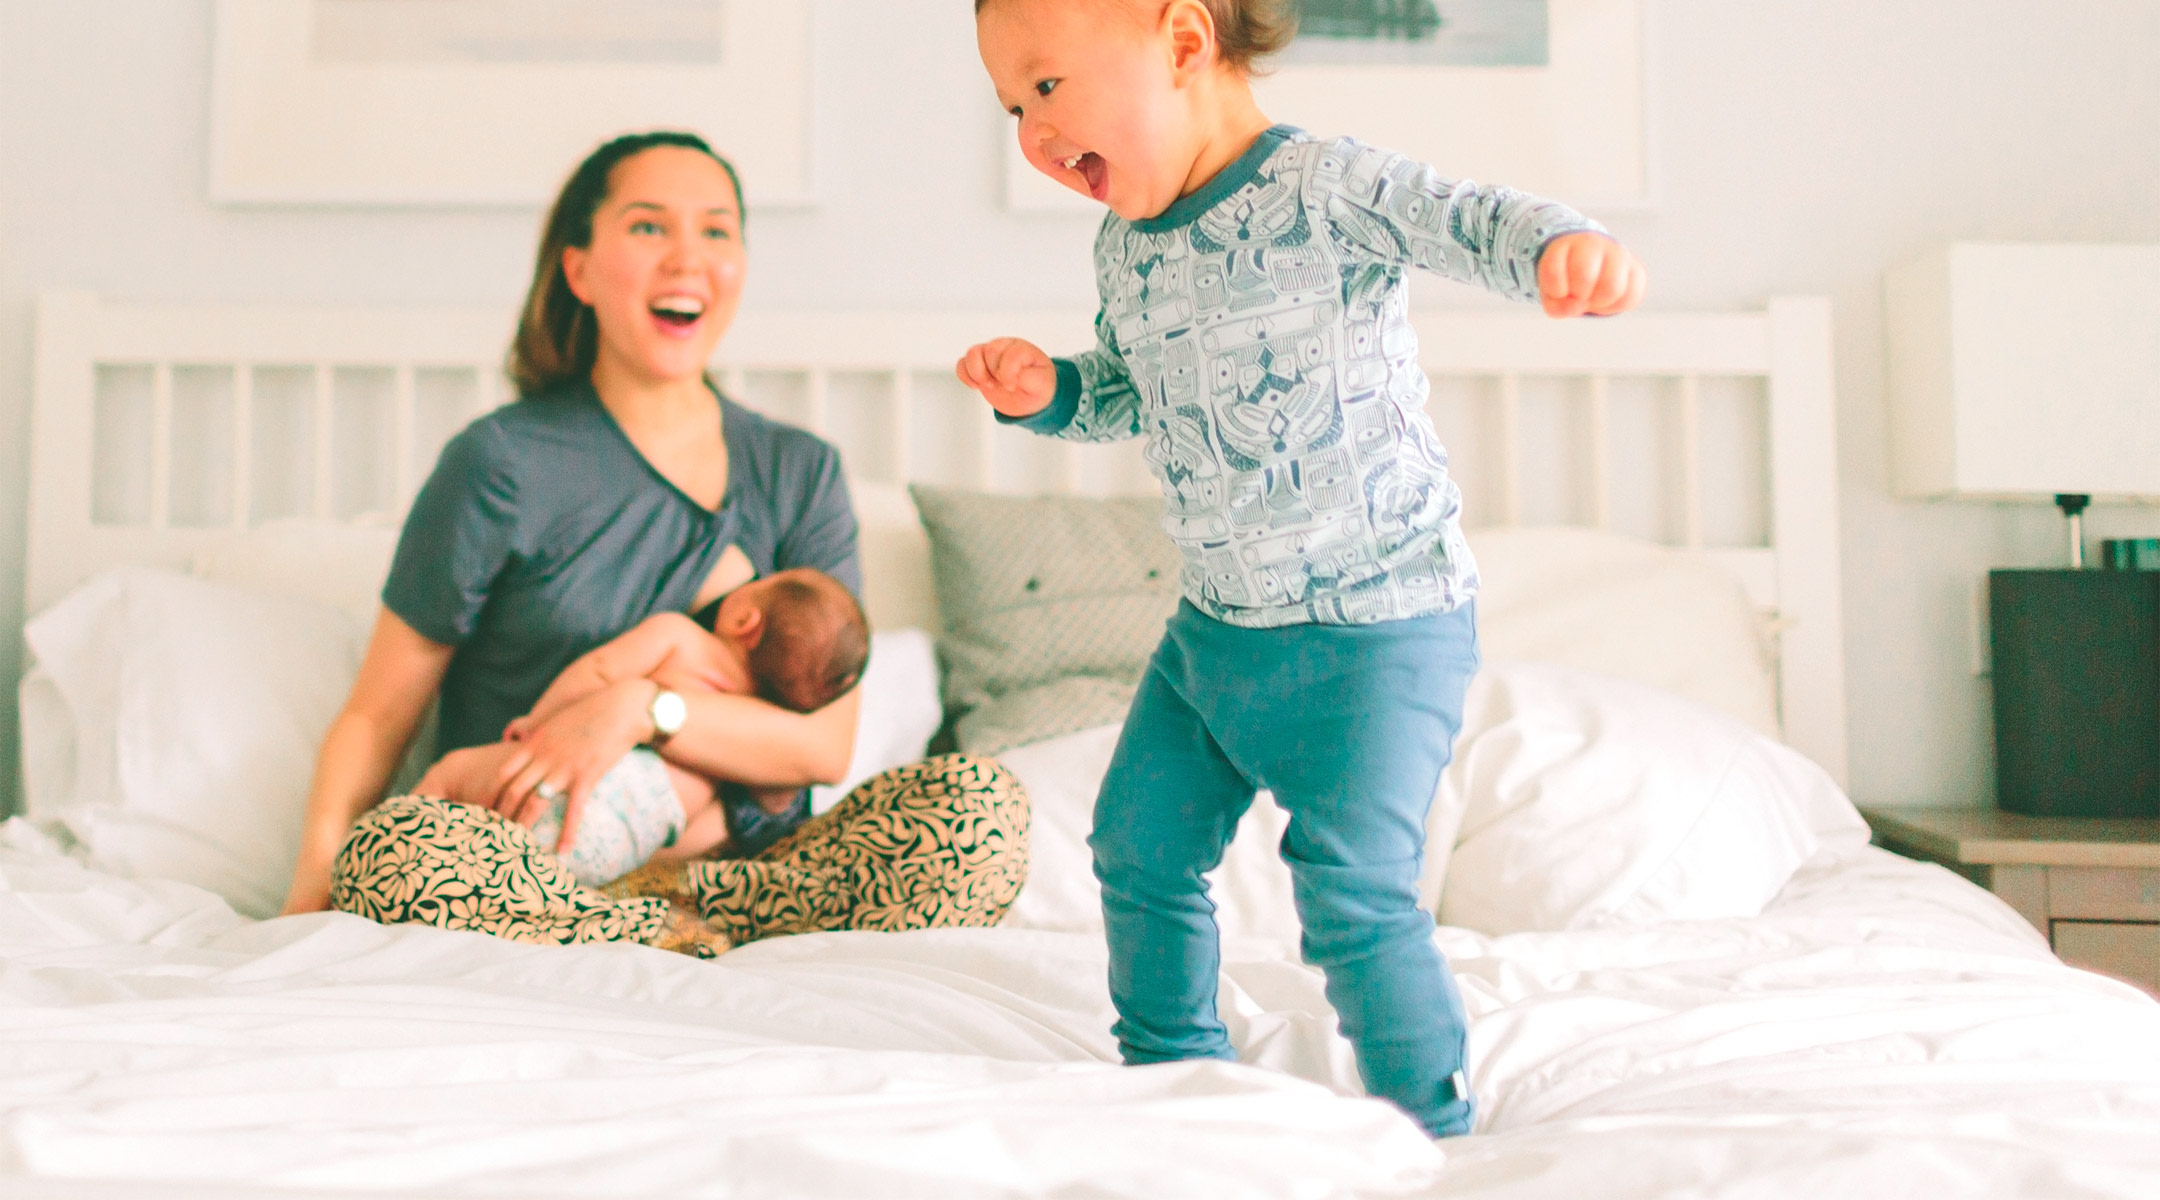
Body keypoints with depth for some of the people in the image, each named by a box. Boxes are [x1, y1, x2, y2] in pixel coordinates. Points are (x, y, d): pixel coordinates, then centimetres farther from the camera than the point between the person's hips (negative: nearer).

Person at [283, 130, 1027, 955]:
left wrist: (644, 708, -14)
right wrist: (315, 878, -17)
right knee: (388, 851, -34)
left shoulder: (800, 472, 8)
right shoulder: (503, 463, 0)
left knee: (986, 807, -22)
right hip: (532, 872, -2)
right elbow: (377, 716, 1)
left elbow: (826, 745, 1)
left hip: (740, 860, 2)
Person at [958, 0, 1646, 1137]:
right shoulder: (1124, 245, 6)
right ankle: (1173, 1067, 39)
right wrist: (1045, 390, 1)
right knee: (1138, 848, 16)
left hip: (1374, 624, -8)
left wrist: (1565, 245, -51)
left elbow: (1465, 218, -30)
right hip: (1214, 622, 8)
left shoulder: (1325, 185, -16)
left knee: (1352, 891, -12)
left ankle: (1429, 1121, 12)